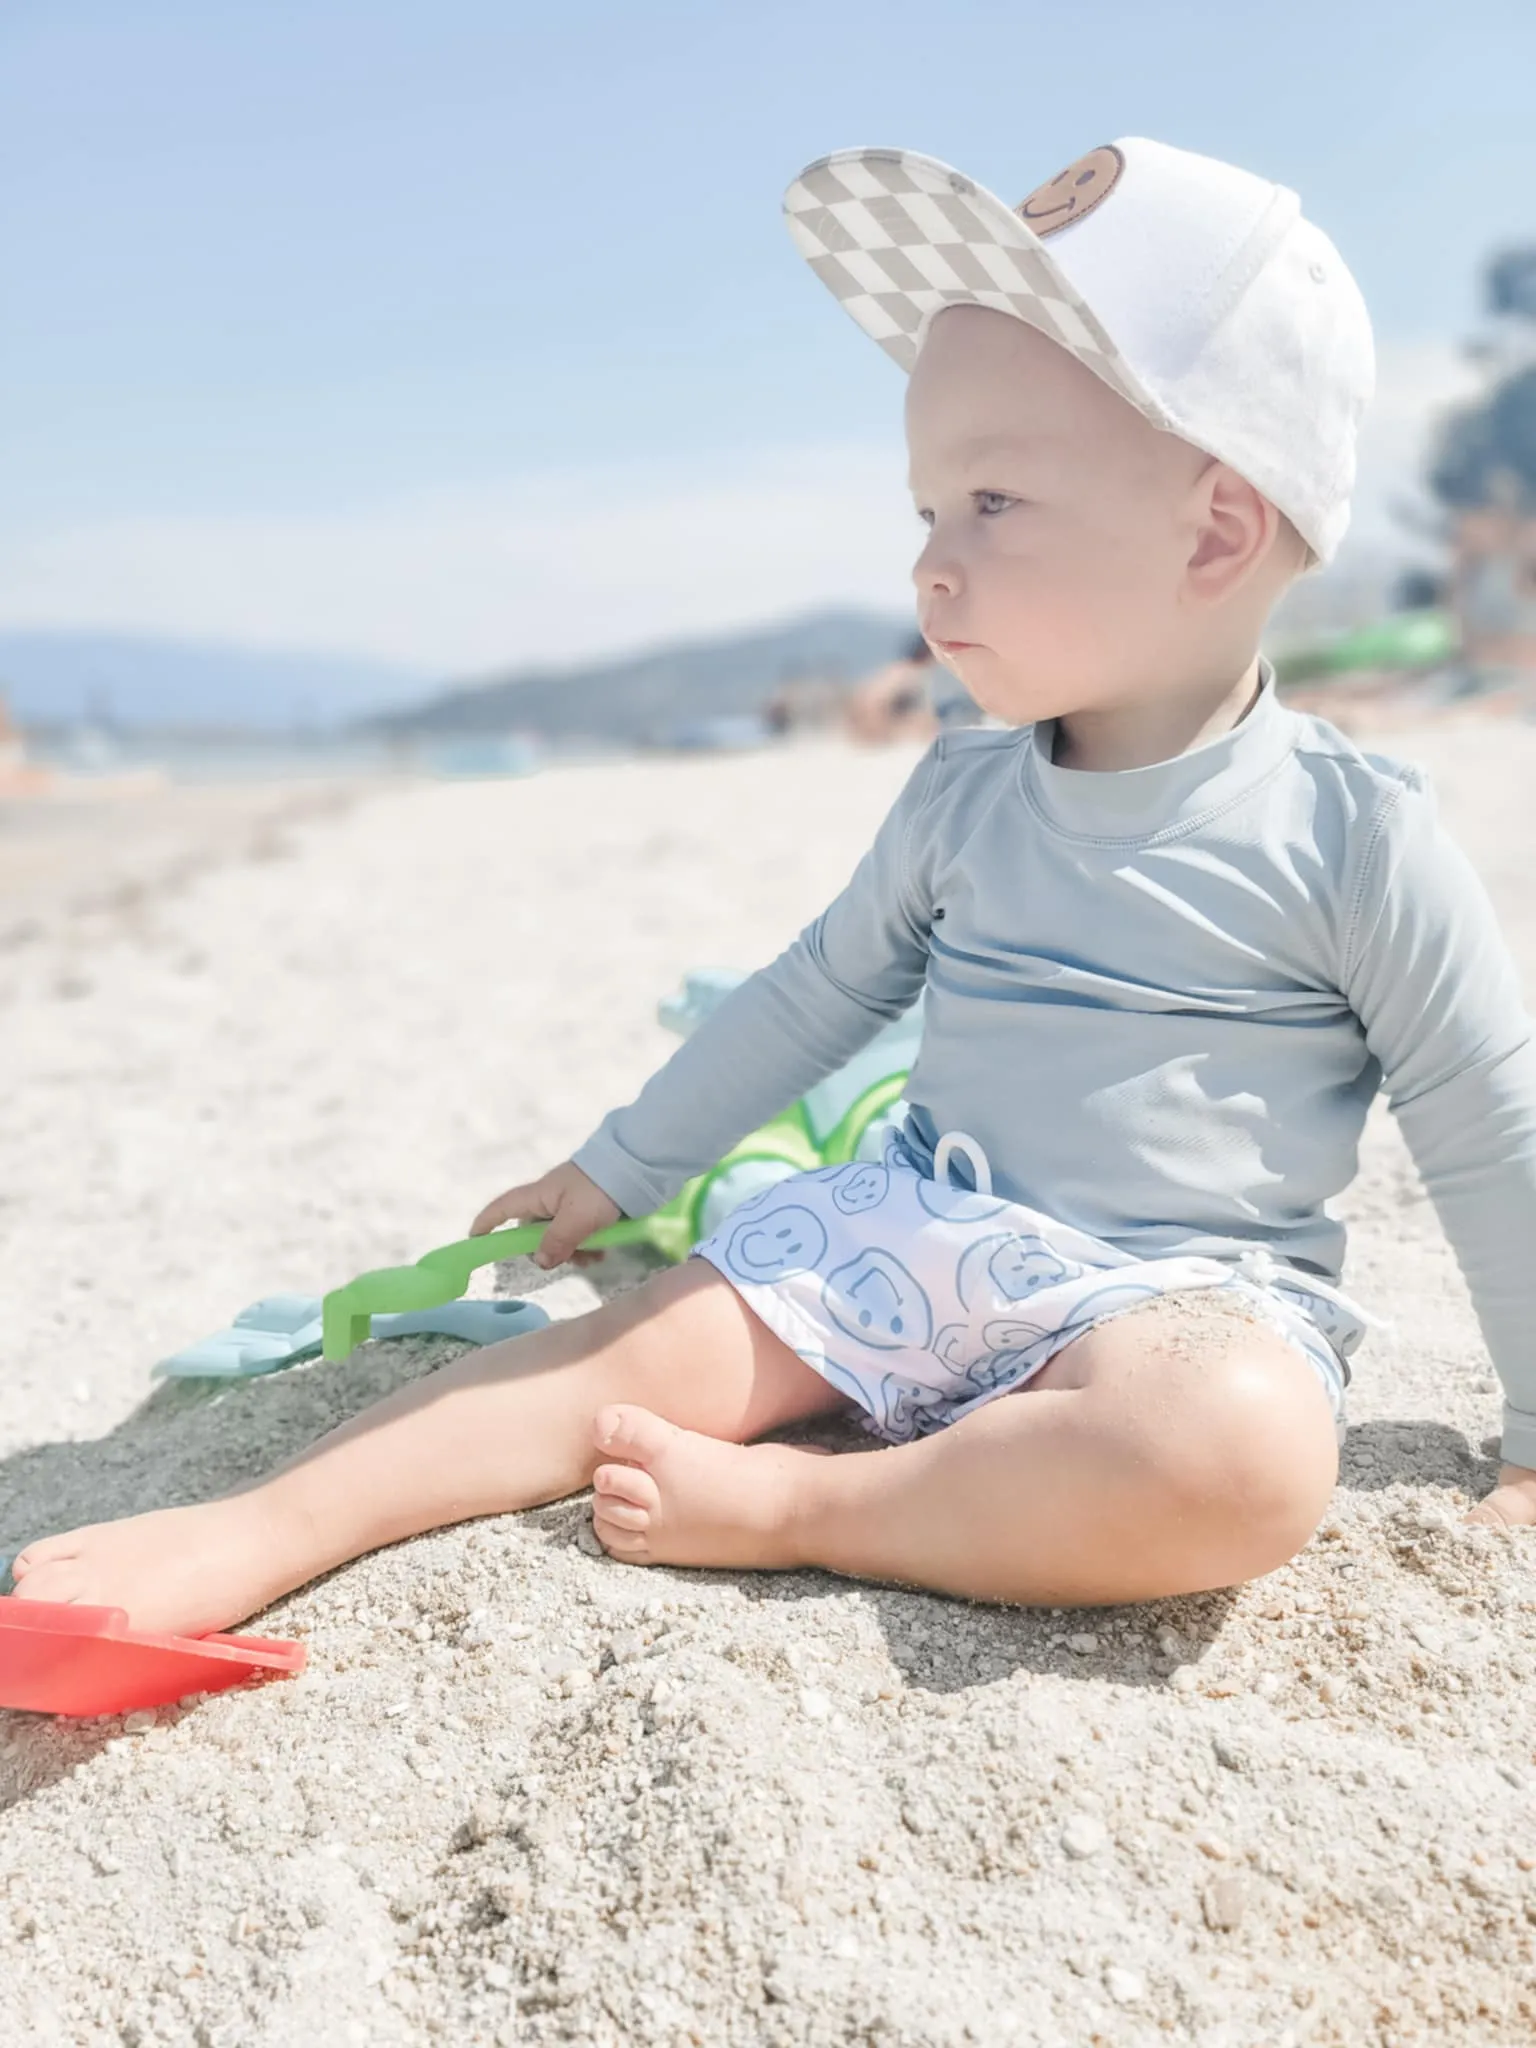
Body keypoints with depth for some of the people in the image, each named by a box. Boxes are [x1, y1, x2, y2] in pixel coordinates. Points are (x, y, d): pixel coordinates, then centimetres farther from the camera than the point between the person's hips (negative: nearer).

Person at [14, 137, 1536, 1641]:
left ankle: (784, 1506, -25)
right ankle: (251, 1536, -14)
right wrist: (622, 1168, 23)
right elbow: (817, 992, 18)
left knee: (1250, 1458, -36)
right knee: (636, 1349, -14)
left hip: (1179, 1291, -3)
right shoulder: (960, 794, 5)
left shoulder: (1350, 833, -9)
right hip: (912, 1234, 4)